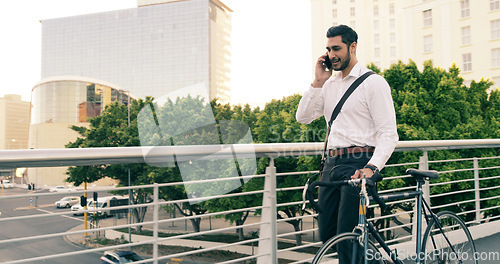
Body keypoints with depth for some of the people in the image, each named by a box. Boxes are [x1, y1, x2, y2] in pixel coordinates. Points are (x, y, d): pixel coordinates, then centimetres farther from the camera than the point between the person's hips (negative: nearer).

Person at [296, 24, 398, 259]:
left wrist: (371, 167, -25)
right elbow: (303, 117, 9)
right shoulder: (329, 85, 16)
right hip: (331, 163, 7)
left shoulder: (373, 82, -4)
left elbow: (388, 134, -10)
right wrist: (318, 82, 2)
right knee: (326, 236, 9)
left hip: (358, 164, -7)